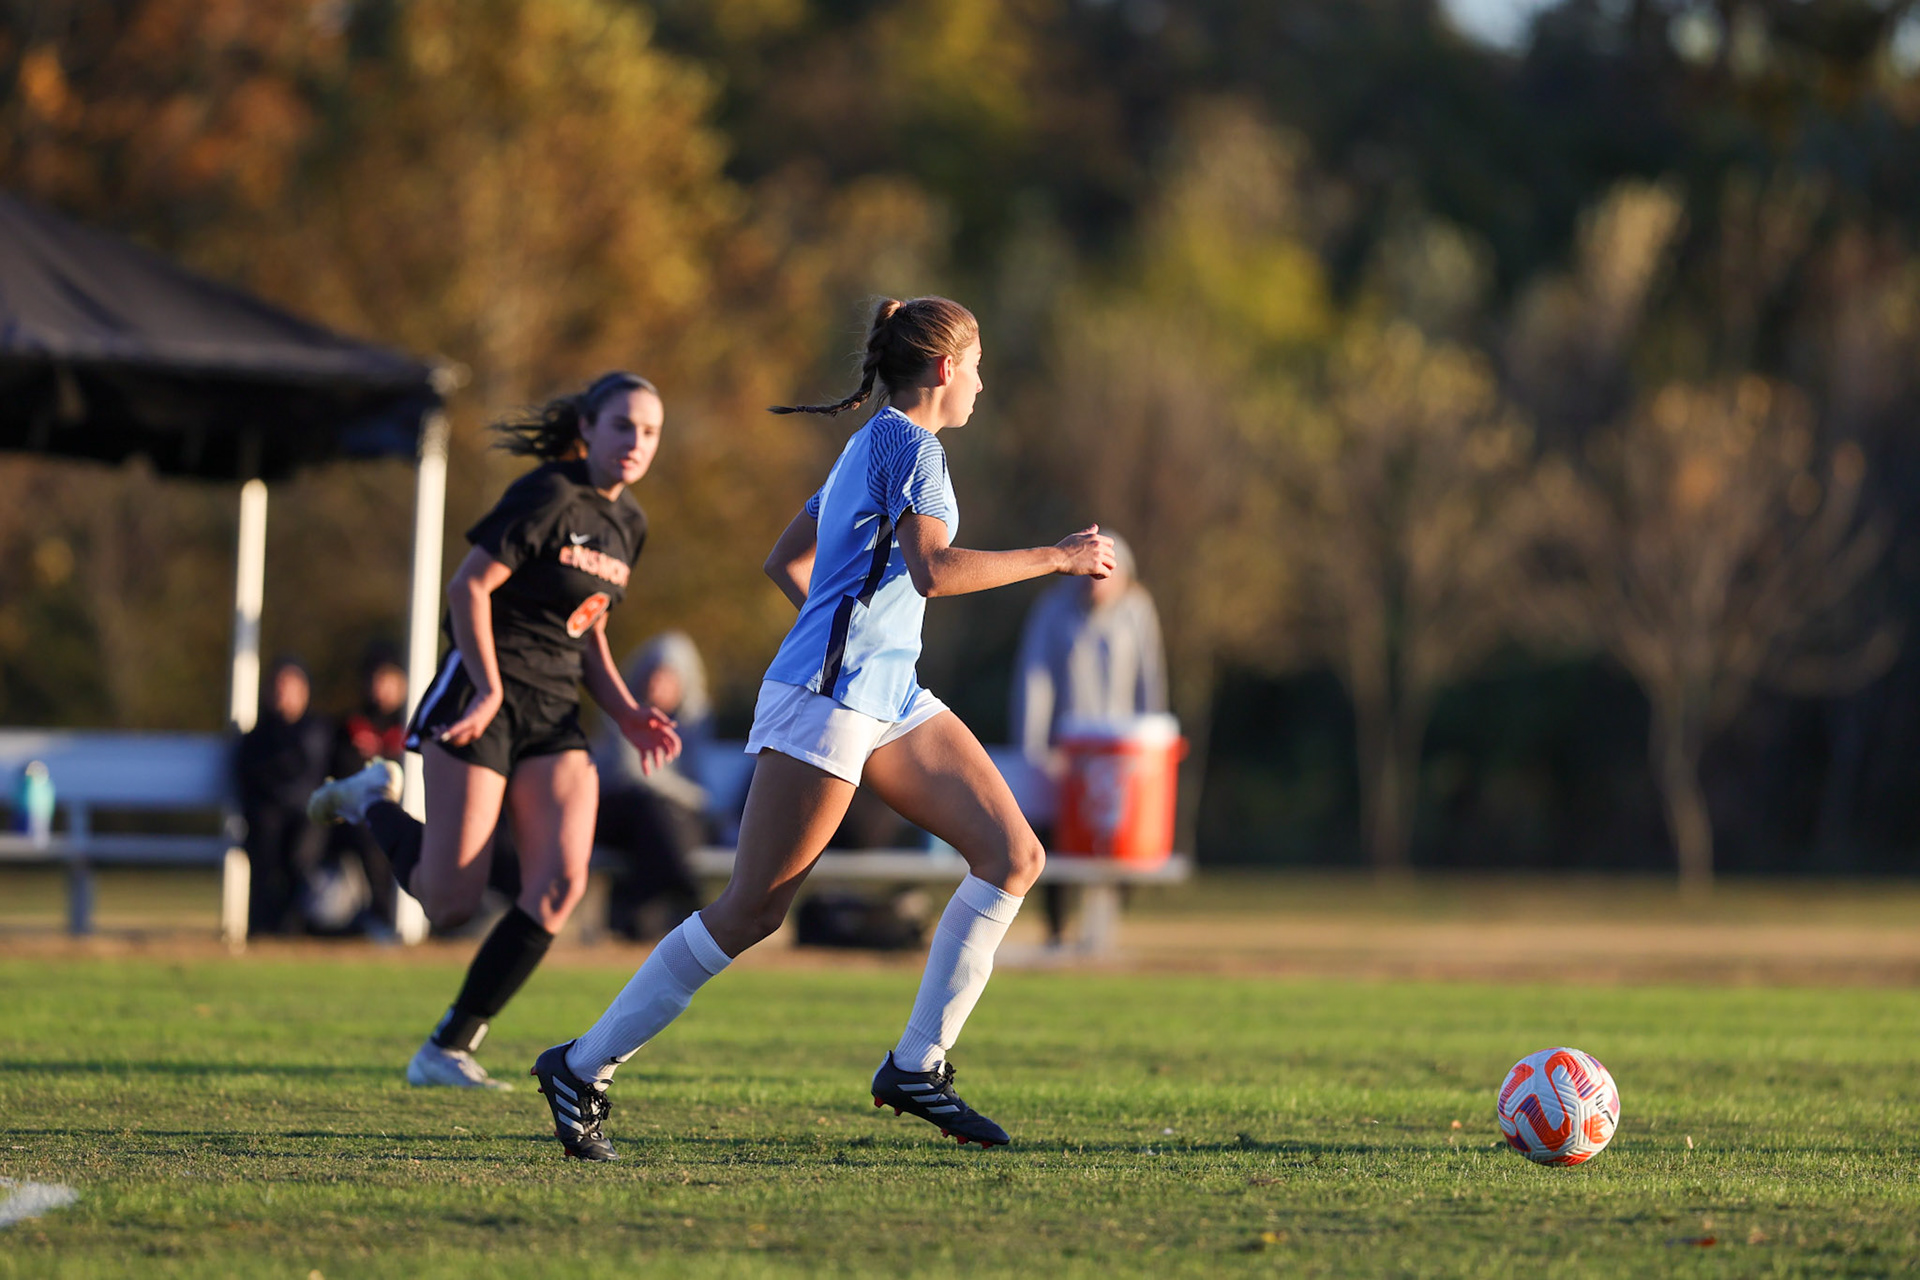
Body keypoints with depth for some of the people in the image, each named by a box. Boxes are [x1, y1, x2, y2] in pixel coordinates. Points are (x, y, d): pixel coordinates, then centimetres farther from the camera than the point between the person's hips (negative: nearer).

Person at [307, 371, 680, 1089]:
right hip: (484, 701, -7)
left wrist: (628, 717, 10)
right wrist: (490, 690, -20)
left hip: (554, 716, 7)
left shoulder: (627, 523, 14)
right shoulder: (550, 497, -12)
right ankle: (373, 802, 24)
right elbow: (468, 586, -15)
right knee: (452, 904, -7)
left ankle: (446, 1050, -3)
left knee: (560, 886, -12)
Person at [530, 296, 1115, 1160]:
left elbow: (784, 562, 27)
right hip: (827, 698, -10)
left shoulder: (873, 445, 21)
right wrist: (1056, 559, -16)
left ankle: (917, 1066, -2)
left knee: (1014, 856, -1)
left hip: (888, 699, 10)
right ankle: (582, 1068, 0)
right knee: (753, 908, -9)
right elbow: (933, 570, -22)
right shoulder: (907, 442, -8)